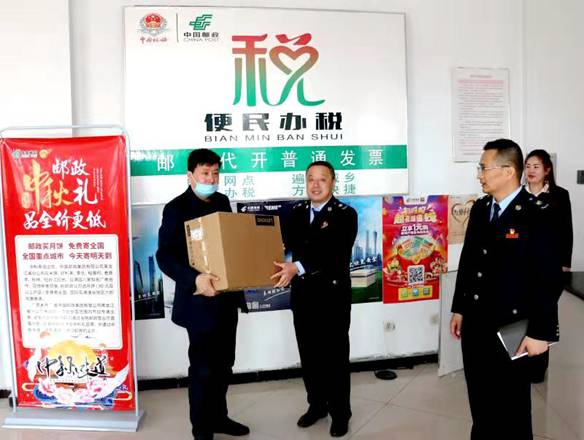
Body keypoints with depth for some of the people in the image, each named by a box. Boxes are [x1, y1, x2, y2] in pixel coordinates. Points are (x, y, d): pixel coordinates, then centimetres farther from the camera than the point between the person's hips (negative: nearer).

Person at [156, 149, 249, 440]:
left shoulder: (222, 201, 8)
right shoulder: (176, 208, -13)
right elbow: (164, 256, -20)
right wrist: (194, 279, -34)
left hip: (227, 296, 7)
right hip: (200, 300, -7)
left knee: (224, 363, 19)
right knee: (203, 367, 5)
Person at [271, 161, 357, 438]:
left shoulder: (345, 214, -11)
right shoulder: (297, 212, 8)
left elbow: (335, 254, -24)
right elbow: (285, 242, 2)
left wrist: (298, 267, -34)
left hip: (333, 296, -5)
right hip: (302, 296, 5)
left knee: (335, 356, 9)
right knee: (309, 355, 16)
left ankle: (340, 413, 27)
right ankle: (317, 404, 36)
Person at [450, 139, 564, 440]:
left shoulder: (536, 217, -15)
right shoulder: (480, 209, 5)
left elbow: (551, 279, -15)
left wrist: (540, 332, -15)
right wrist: (459, 309, 13)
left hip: (511, 329, -6)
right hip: (474, 324, 6)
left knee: (511, 405, 11)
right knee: (479, 399, 19)